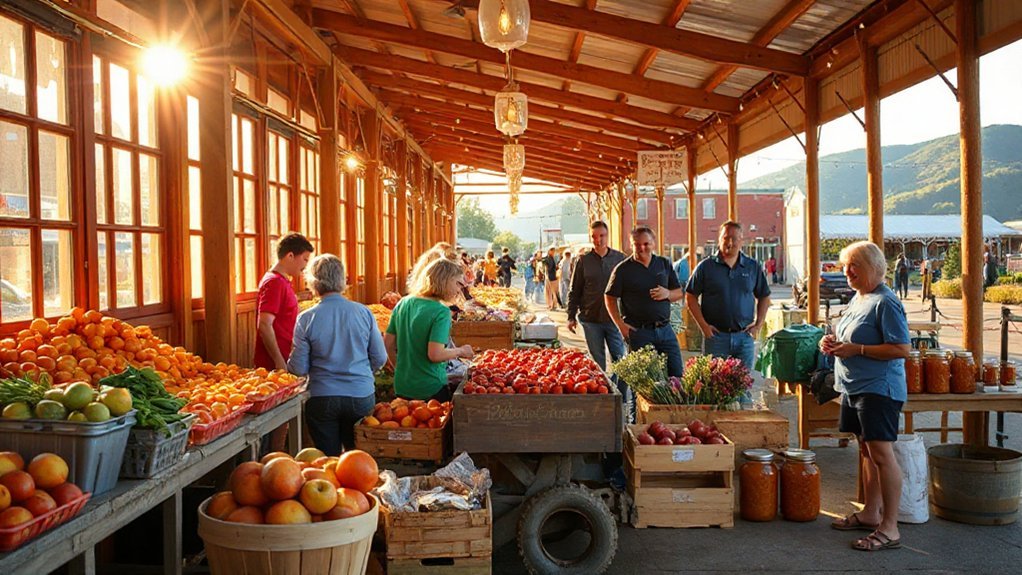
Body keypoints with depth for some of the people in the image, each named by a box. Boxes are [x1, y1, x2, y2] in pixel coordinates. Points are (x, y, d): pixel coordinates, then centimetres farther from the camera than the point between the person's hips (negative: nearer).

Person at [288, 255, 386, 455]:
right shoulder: (363, 312, -4)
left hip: (322, 399, -2)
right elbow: (380, 359, 1)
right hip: (362, 396, 2)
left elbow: (299, 369, -5)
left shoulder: (306, 319, -8)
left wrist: (287, 364, 17)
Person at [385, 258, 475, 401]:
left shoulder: (403, 303, 3)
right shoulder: (441, 312, -17)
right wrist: (460, 351, -6)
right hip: (431, 390, -6)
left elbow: (388, 344, 8)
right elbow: (435, 355, -23)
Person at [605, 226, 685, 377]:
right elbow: (610, 298, 2)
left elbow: (680, 293, 15)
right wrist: (620, 325, -8)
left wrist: (667, 294, -9)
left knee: (677, 375, 4)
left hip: (665, 329, 3)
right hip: (639, 331, -3)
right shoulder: (623, 269, -1)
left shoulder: (665, 264, 10)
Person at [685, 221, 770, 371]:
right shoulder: (706, 267, 1)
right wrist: (703, 325, -5)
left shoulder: (753, 267, 8)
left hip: (745, 337, 2)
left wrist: (758, 324, 5)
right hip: (715, 335, -2)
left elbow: (764, 297, 16)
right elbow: (690, 297, 3)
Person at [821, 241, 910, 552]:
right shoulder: (857, 299, 15)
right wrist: (834, 342, 6)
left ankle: (890, 528, -3)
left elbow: (903, 349, -20)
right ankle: (870, 513, 27)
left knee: (881, 453, -8)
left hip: (878, 389, -10)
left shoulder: (885, 302, -15)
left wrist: (856, 349, -21)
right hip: (854, 387, 10)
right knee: (866, 450, 16)